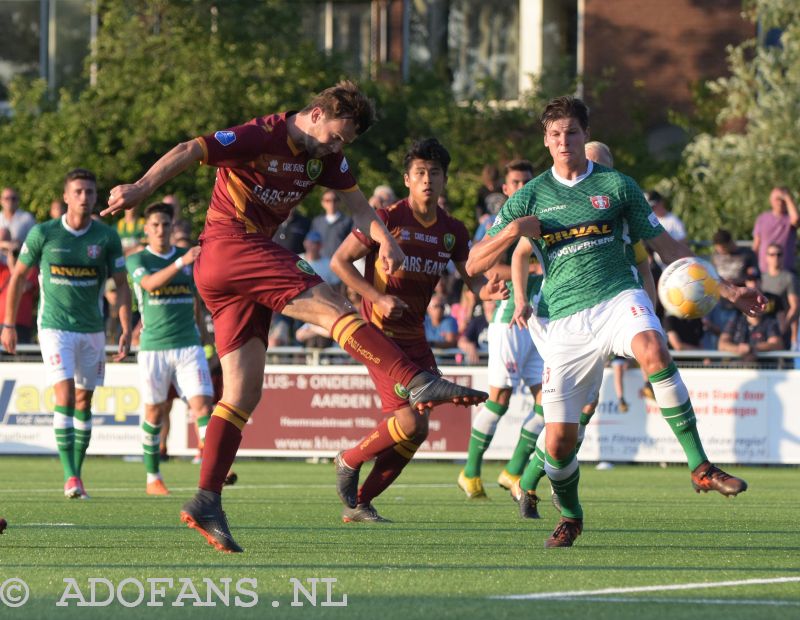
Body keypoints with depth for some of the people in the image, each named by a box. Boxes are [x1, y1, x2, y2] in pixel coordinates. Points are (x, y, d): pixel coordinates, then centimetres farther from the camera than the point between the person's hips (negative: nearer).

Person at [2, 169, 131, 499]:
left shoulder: (107, 237, -2)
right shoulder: (43, 233, -7)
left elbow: (121, 285, 3)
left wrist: (126, 330, -7)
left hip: (92, 330, 3)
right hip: (55, 326, -3)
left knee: (84, 401, 8)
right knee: (64, 396, -15)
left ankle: (77, 474, 17)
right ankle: (70, 477, -18)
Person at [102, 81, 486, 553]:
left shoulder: (326, 155, 13)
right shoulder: (259, 137, -11)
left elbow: (358, 204, 12)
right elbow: (188, 152, -15)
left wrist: (384, 238, -8)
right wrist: (142, 188, -25)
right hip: (229, 245, -9)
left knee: (244, 394, 2)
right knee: (332, 307, -21)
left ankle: (207, 501, -1)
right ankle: (419, 384, -32)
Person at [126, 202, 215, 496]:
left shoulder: (188, 256, 10)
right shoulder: (137, 260, -1)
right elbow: (149, 283, -24)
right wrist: (180, 263, -36)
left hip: (188, 345, 2)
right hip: (153, 347, -2)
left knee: (202, 405, -12)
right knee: (155, 412, 5)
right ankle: (153, 478, 19)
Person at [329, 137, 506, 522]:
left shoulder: (452, 230, 5)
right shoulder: (388, 219, -11)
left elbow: (471, 278, 10)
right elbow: (340, 261, -8)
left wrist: (488, 291, -14)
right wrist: (378, 298, -19)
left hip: (415, 336, 7)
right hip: (380, 332, -7)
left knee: (416, 431, 4)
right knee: (411, 422, -17)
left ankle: (358, 503, 16)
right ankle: (348, 462, 8)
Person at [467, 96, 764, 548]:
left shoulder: (617, 186, 8)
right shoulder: (531, 197, 9)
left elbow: (667, 246, 13)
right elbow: (474, 264, 9)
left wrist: (727, 289, 8)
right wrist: (512, 231, -10)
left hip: (618, 296, -1)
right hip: (564, 320, 1)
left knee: (654, 351, -37)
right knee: (559, 441, -6)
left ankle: (700, 467, -34)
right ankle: (570, 517, 26)